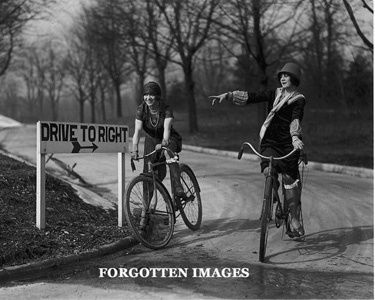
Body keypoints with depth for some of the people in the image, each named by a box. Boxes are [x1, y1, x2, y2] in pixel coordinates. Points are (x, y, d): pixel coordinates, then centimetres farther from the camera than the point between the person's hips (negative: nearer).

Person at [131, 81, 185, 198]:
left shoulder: (166, 109, -23)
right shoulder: (141, 110, -17)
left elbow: (167, 128, -37)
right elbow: (137, 130, -28)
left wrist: (163, 143, -58)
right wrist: (134, 150, -44)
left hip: (169, 139, -2)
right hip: (151, 140, 2)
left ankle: (177, 186, -38)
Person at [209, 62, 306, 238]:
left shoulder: (298, 99, 0)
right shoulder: (274, 94, 14)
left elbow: (296, 119, -19)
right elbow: (250, 97, 4)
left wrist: (295, 137, -37)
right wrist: (227, 95, -8)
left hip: (289, 144, -4)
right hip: (270, 142, 4)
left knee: (290, 180, -7)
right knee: (268, 171, -18)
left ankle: (295, 219, 2)